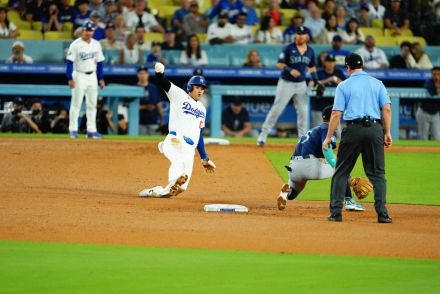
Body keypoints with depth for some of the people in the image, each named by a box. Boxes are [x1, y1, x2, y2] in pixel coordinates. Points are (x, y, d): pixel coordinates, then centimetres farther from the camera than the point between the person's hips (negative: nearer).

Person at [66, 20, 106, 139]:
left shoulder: (96, 44, 7)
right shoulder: (76, 45, -9)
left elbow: (99, 62, 13)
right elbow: (70, 62, -12)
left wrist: (101, 78, 8)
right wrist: (70, 79, -18)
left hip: (92, 76, 5)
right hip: (79, 76, -5)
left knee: (92, 104, 6)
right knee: (76, 103, -3)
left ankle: (91, 130, 10)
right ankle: (73, 130, 0)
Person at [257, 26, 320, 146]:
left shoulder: (310, 51, 7)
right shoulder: (289, 48, -8)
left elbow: (312, 67, 18)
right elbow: (280, 64, -9)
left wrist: (316, 81, 5)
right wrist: (290, 70, -26)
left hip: (301, 84, 4)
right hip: (286, 83, -4)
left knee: (303, 112, 4)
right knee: (276, 109, -5)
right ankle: (263, 135, 0)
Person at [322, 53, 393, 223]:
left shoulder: (344, 86, 3)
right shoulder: (377, 83, 9)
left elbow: (336, 114, -2)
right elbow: (386, 109, 2)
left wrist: (328, 137, 2)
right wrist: (387, 133, 7)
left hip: (353, 129, -2)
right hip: (375, 129, 2)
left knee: (341, 171, 8)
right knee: (377, 173, 6)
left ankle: (336, 212, 3)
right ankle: (382, 213, -4)